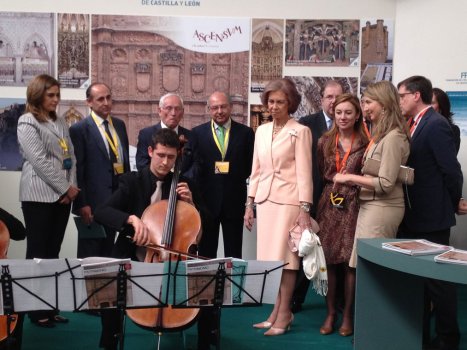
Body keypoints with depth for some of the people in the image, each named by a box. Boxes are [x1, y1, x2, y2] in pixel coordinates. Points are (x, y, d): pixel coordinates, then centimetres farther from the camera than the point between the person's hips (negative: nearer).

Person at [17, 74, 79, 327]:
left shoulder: (60, 123, 15)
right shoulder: (27, 122, -5)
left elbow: (71, 157, 12)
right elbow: (40, 161, -14)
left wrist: (71, 187, -3)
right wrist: (66, 188, -13)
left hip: (62, 196, 6)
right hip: (39, 196, -6)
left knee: (53, 252, 9)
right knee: (38, 253, -1)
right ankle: (37, 310, 6)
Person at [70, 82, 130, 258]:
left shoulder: (119, 125, 11)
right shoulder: (79, 129, -8)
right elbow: (77, 170, -10)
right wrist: (82, 203, -14)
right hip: (94, 202, -6)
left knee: (108, 251, 14)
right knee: (89, 255, 2)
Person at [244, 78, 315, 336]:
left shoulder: (300, 131, -5)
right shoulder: (261, 131, 12)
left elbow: (304, 172, -8)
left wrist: (305, 209, -13)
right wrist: (249, 203, 11)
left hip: (288, 200, -5)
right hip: (265, 200, 5)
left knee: (284, 258, -3)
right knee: (270, 258, 7)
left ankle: (284, 315, 6)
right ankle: (278, 310, 17)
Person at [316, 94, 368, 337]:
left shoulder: (366, 144, -4)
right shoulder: (325, 142, 5)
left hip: (354, 206, -2)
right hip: (329, 205, 3)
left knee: (351, 261, 2)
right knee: (328, 260, 4)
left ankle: (347, 315, 15)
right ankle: (330, 313, 16)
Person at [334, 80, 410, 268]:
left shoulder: (393, 137, -14)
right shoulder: (380, 135, 15)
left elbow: (385, 183, -18)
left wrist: (350, 178, -12)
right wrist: (353, 181, 8)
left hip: (381, 208, -9)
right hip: (369, 205, 9)